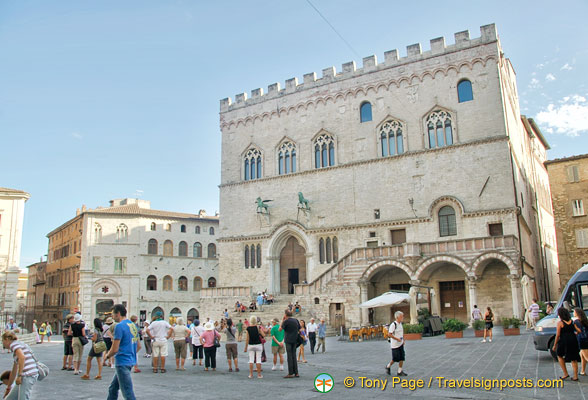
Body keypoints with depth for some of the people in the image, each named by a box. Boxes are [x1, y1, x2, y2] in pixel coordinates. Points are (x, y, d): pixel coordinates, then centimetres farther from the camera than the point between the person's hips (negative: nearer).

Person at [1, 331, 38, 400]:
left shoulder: (13, 344, -1)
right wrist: (8, 388, 40)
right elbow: (14, 371, 33)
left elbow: (22, 357, -22)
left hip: (27, 376, -9)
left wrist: (19, 375, -19)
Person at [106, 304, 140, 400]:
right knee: (113, 389, 22)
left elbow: (115, 349, -17)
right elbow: (139, 346, 16)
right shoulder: (133, 325, 11)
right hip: (131, 361, 9)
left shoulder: (119, 326, -15)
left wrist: (107, 356, 1)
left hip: (122, 362, -9)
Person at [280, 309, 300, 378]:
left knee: (290, 357, -3)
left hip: (288, 341, -6)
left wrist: (282, 321, 1)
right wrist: (298, 336, 19)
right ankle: (296, 373, 11)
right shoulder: (296, 320, 8)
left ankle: (290, 373, -2)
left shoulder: (286, 321, -11)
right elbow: (299, 330, 10)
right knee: (294, 356, 11)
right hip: (295, 340, 6)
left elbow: (280, 329, -3)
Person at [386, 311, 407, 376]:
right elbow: (389, 334, -20)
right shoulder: (393, 324, -18)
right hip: (395, 345, -8)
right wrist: (397, 339, -22)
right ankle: (388, 366, 23)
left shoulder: (400, 324, 8)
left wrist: (403, 340, 13)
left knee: (402, 357, 3)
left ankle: (400, 371, 12)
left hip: (400, 344, 8)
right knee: (395, 359, -1)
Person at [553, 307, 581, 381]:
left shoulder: (560, 323, -9)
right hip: (573, 341, 5)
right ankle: (575, 376, 13)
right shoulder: (572, 321, 5)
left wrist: (555, 345, 0)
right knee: (573, 359, 14)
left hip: (564, 341, -4)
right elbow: (579, 331, 3)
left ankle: (565, 374, 13)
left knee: (560, 355, 17)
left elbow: (558, 335, -8)